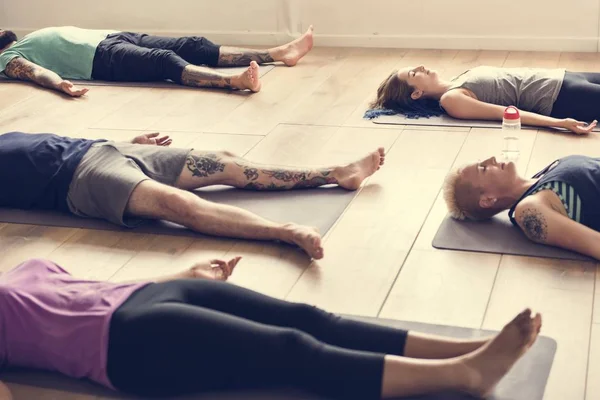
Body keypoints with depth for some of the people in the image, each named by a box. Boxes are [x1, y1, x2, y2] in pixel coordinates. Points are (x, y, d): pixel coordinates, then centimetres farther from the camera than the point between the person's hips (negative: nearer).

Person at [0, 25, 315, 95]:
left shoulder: (28, 40, 35)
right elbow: (36, 71, -11)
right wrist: (61, 83, -32)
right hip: (102, 57, -8)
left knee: (193, 45, -8)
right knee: (166, 60, -34)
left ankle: (281, 52, -15)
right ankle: (236, 80, -57)